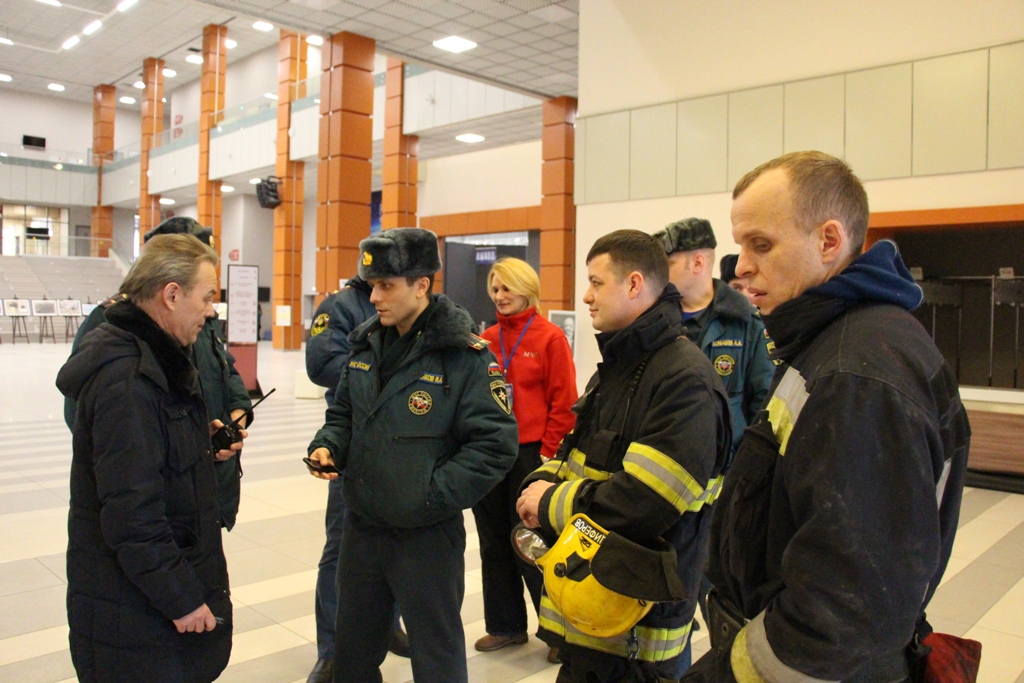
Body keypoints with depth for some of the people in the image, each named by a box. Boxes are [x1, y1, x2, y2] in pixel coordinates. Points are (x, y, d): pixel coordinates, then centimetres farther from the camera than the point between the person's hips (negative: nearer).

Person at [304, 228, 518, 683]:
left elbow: (495, 443, -18)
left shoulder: (465, 355, -16)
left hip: (428, 535, -6)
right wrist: (327, 446, -3)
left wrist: (433, 494, -20)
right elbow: (343, 414, 17)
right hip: (362, 526, 6)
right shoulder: (366, 345, 5)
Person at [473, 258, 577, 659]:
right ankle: (506, 625, 30)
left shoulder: (550, 337, -7)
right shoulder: (486, 339, 7)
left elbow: (564, 403, -8)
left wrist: (549, 454, -11)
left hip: (531, 455, -5)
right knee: (494, 544, 14)